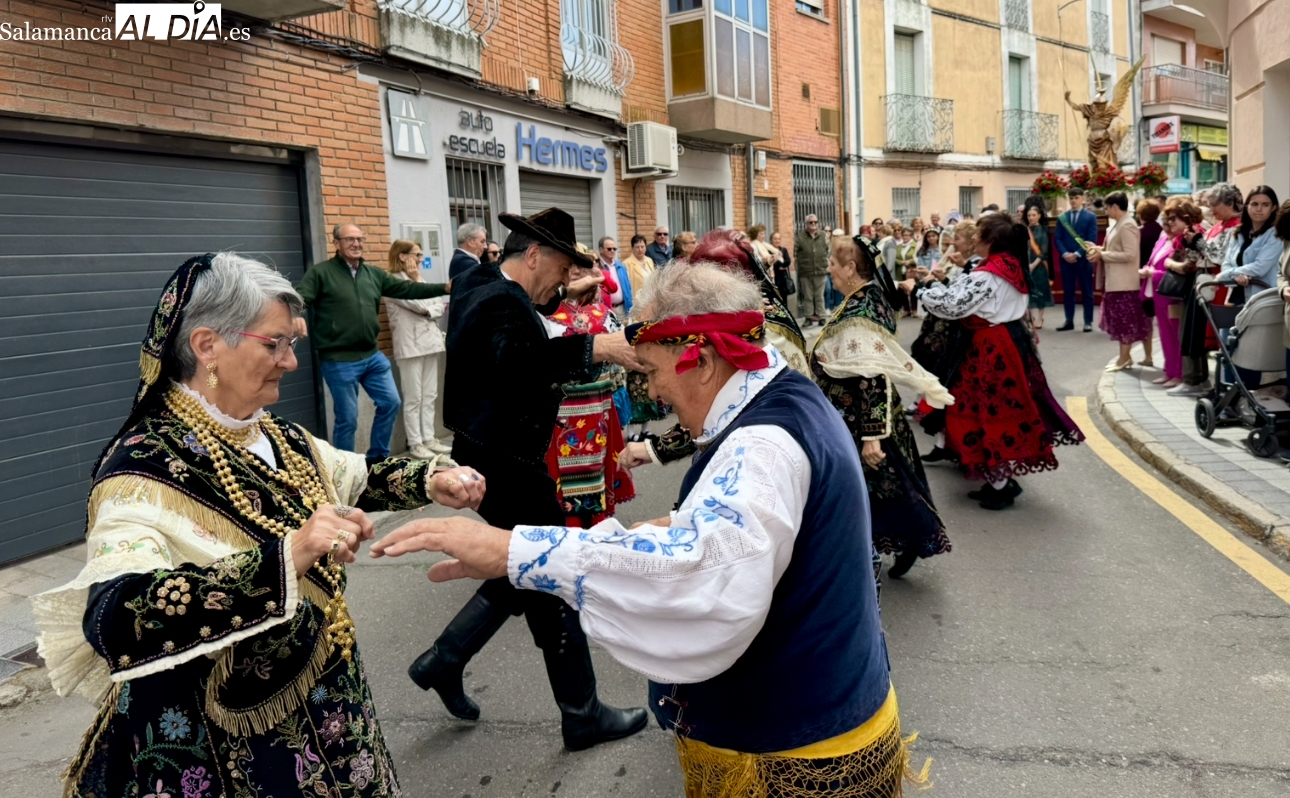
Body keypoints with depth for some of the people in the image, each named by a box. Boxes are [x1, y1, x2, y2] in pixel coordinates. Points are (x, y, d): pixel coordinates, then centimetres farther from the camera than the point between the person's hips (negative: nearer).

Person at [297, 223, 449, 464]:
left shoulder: (374, 273, 11)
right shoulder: (320, 272, -5)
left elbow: (406, 289, 9)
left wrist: (445, 288, 3)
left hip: (372, 356, 6)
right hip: (339, 361, -6)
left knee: (390, 402, 11)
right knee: (347, 418, 2)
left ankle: (377, 457, 29)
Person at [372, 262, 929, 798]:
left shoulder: (768, 441, -28)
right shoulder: (788, 399, 3)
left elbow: (704, 574, -47)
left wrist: (512, 551, -47)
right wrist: (685, 527, 3)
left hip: (790, 753, -9)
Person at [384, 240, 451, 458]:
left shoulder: (418, 280, 17)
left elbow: (439, 306, 12)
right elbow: (420, 304, -14)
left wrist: (429, 312, -6)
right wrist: (416, 280, 0)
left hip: (430, 342, 8)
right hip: (410, 345, -8)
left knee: (430, 396, 9)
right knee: (413, 398, -3)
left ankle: (429, 438, 16)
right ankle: (415, 443, 3)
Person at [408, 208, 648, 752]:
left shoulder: (482, 287, 12)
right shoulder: (502, 303, -21)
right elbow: (519, 361, -44)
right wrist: (593, 347, -46)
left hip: (494, 458, 11)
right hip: (507, 465, -11)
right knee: (553, 586, 1)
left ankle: (443, 661, 30)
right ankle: (582, 715, 15)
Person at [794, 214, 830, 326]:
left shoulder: (823, 236, 10)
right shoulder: (799, 237, 3)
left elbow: (828, 251, 14)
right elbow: (795, 253, 2)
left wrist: (826, 263, 8)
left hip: (820, 271, 1)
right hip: (805, 272, -1)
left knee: (819, 296, 5)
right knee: (807, 296, 5)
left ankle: (821, 316, 11)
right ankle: (808, 317, 12)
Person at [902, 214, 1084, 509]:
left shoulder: (987, 276, -20)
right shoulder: (1011, 267, 8)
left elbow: (951, 305, -21)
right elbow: (963, 296, 16)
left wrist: (920, 288, -8)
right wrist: (936, 283, 16)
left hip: (992, 350, -9)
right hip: (1009, 342, 9)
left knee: (990, 412, 0)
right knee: (1004, 411, 15)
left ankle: (1000, 485, 9)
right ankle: (1004, 480, 24)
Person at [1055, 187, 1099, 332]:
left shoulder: (1090, 217, 1)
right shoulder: (1062, 217, 9)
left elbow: (1092, 240, -6)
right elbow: (1058, 239, 4)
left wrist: (1077, 254, -16)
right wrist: (1065, 254, -12)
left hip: (1083, 260, -3)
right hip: (1066, 260, 3)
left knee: (1086, 292, 4)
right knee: (1067, 292, 6)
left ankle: (1088, 322, 9)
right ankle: (1069, 321, 12)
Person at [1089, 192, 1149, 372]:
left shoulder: (1127, 225, -17)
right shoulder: (1118, 224, 13)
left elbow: (1129, 255, -23)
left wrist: (1103, 255, -18)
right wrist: (1100, 249, 4)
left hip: (1124, 282, -10)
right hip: (1115, 281, 10)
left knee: (1124, 320, -2)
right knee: (1119, 319, 13)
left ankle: (1124, 359, 5)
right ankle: (1125, 356, 20)